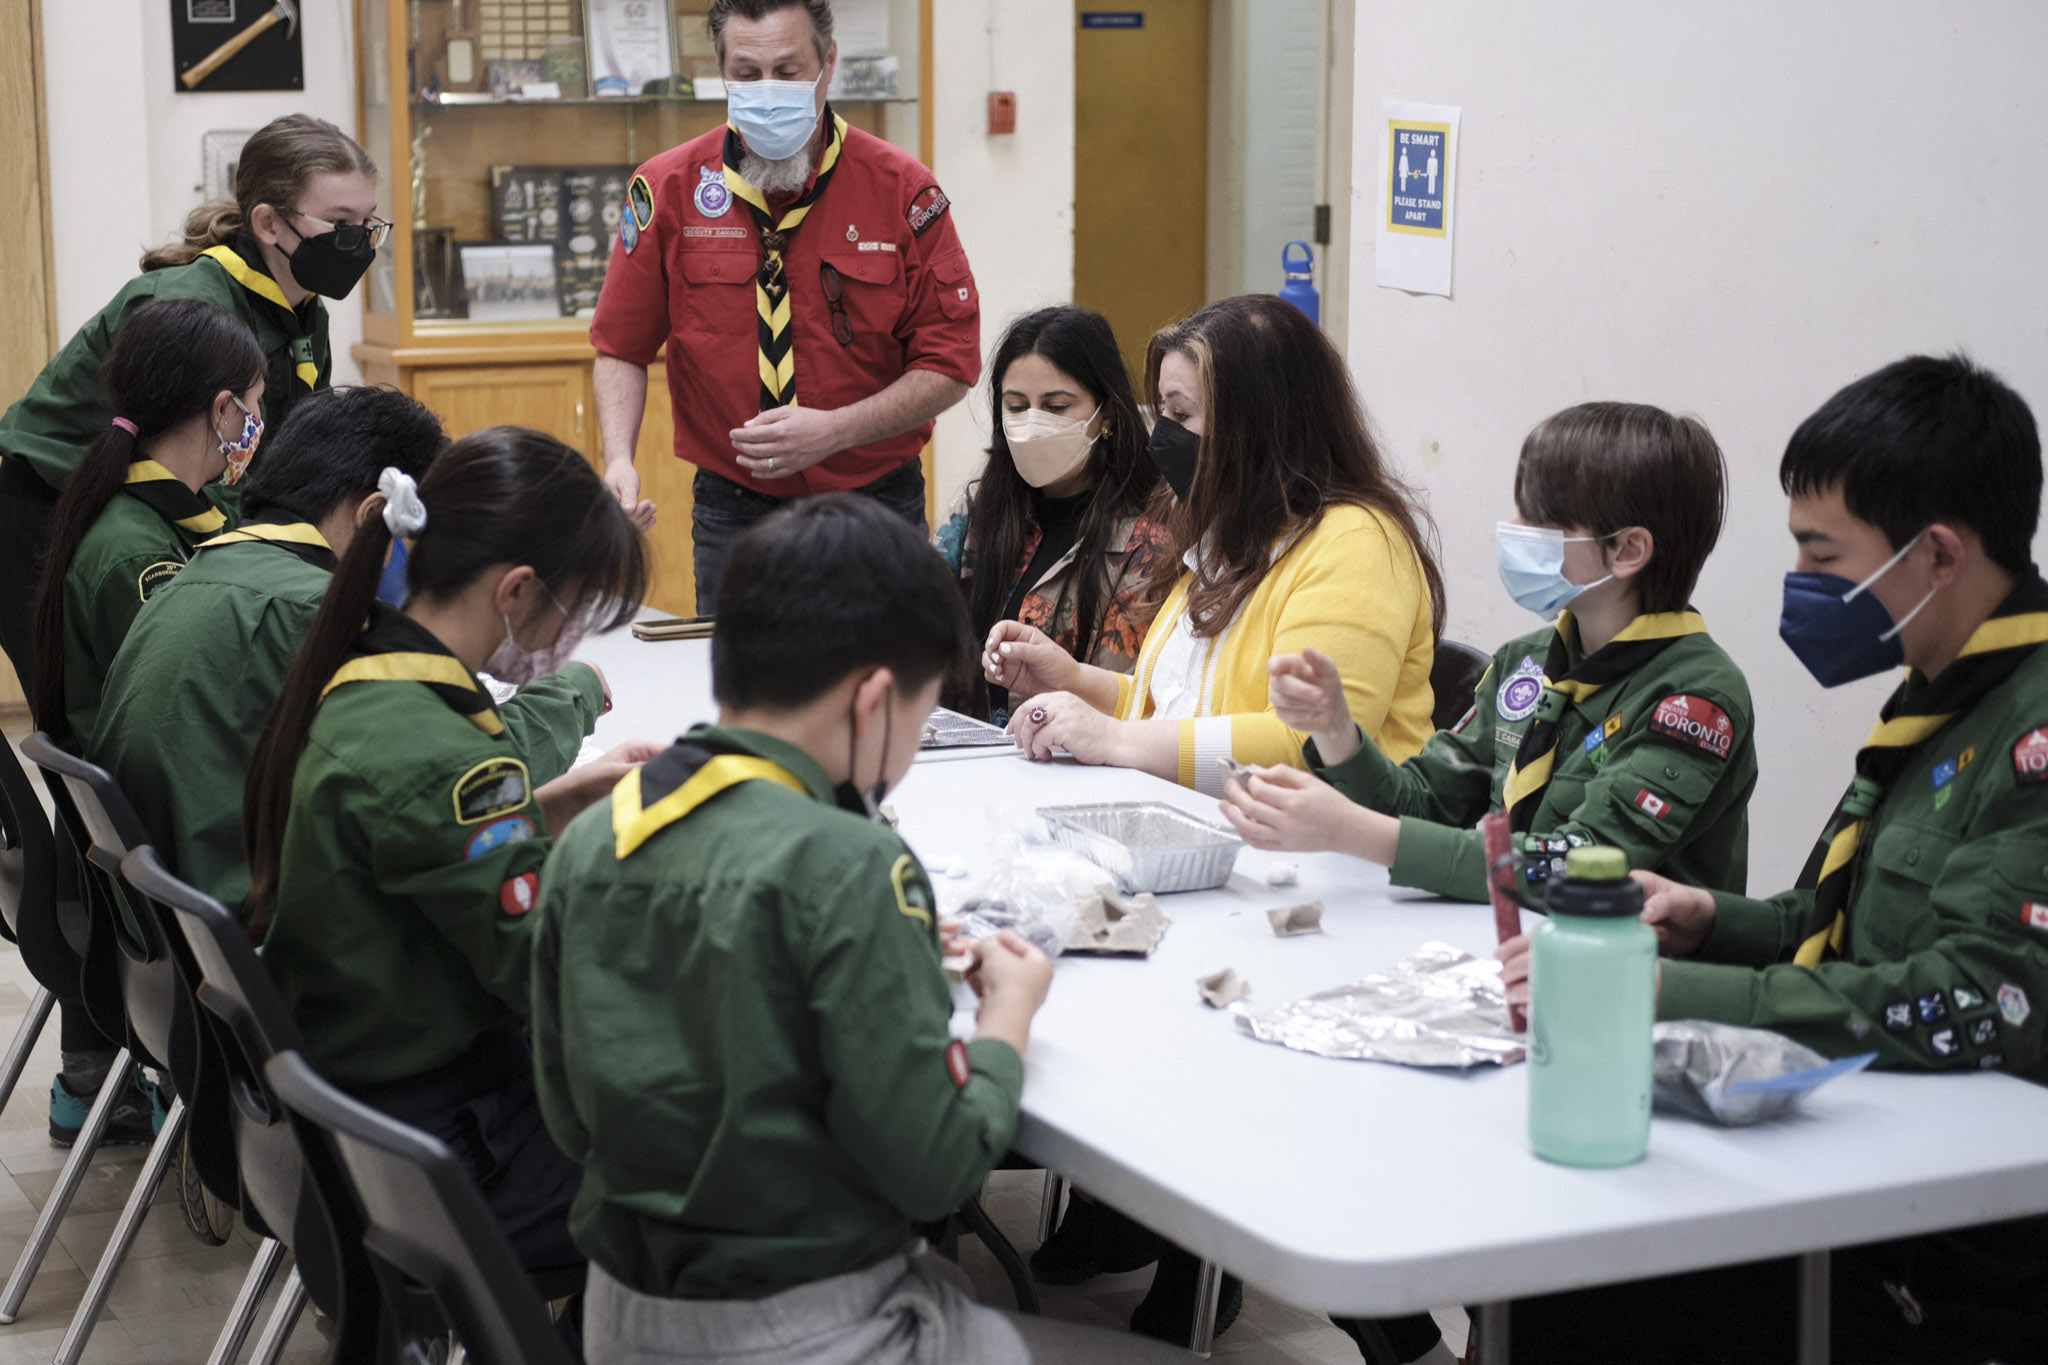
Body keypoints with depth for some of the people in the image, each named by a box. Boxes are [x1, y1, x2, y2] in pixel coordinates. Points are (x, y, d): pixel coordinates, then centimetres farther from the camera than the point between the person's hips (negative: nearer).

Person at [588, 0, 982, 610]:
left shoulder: (902, 189, -6)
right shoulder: (668, 190, -2)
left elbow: (951, 364, -5)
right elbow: (622, 348, 4)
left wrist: (835, 430, -18)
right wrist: (619, 459, -14)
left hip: (876, 510, -1)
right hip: (731, 514, 1)